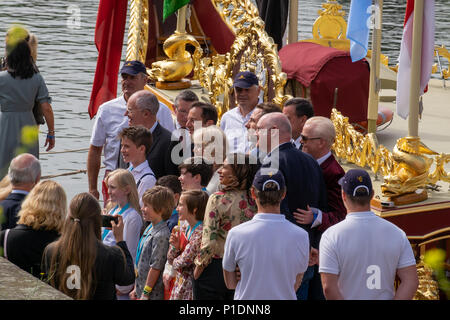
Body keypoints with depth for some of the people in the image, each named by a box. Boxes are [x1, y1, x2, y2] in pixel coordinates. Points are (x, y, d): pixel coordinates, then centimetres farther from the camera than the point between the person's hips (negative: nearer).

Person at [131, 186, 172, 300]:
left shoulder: (161, 235, -19)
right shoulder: (150, 229, 10)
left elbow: (155, 267, -18)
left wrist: (145, 294, -15)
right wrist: (136, 289, 19)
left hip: (153, 295, -9)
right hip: (141, 290, 9)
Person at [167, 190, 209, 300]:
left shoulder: (201, 232, -18)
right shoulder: (183, 228, 9)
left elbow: (185, 260, -19)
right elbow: (171, 259, 14)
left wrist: (176, 262, 2)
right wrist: (175, 246, -5)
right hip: (179, 283, 8)